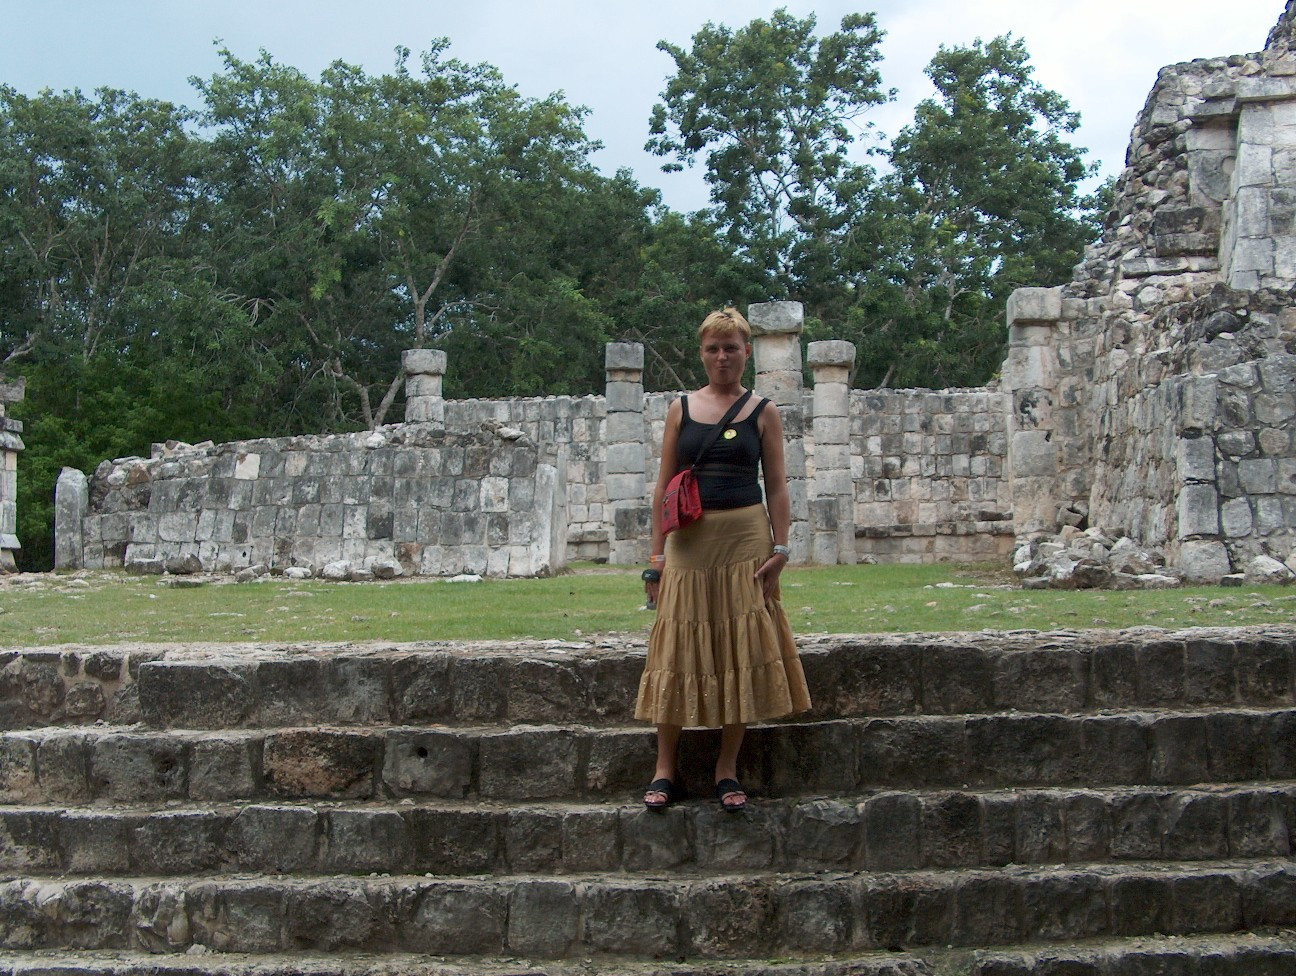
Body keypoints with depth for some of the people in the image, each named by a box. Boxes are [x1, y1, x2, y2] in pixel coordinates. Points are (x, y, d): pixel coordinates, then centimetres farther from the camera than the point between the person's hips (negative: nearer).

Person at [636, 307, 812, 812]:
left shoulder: (762, 413, 5)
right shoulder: (681, 409, 8)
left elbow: (777, 487, 4)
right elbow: (664, 485, 8)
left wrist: (780, 550, -6)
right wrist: (657, 554, 2)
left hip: (746, 536, -1)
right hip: (689, 539, 1)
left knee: (742, 648, 1)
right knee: (679, 648, 1)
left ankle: (727, 768, 11)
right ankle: (665, 769, 9)